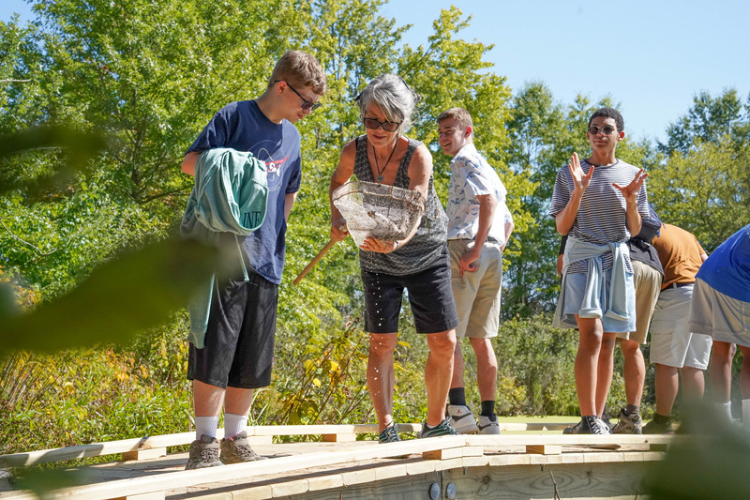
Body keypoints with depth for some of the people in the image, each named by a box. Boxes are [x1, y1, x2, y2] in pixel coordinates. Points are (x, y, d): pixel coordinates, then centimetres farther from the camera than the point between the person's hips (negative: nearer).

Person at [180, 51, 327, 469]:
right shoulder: (236, 116, -2)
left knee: (252, 360, 8)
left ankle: (236, 440, 18)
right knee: (214, 352, -5)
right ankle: (205, 442, 4)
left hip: (265, 262, 6)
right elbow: (191, 162, -5)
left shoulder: (291, 136, 16)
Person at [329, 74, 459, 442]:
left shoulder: (418, 156, -26)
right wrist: (337, 219, -5)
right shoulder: (354, 152, -15)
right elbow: (338, 181, 10)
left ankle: (435, 423, 16)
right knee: (382, 342, -9)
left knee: (444, 343, -3)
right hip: (377, 260, 2)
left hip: (427, 255, -1)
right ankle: (386, 428, -6)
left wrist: (398, 241, -60)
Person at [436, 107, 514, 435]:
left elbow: (489, 201, -18)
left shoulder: (466, 160, -1)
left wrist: (475, 249, -22)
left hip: (465, 247, -9)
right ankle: (488, 417, 6)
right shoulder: (487, 169, 28)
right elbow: (507, 221, 29)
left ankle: (458, 410, -17)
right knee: (480, 338, 8)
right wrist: (495, 252, 19)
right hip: (492, 254, 9)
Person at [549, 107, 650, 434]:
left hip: (617, 259, 3)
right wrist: (578, 191, -14)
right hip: (583, 256, -3)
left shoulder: (632, 175, 11)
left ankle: (597, 418, 8)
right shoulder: (570, 173, 5)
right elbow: (561, 227, 0)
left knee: (608, 342, 2)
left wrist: (631, 200, -9)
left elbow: (635, 230, 10)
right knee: (591, 335, -18)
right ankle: (588, 420, -19)